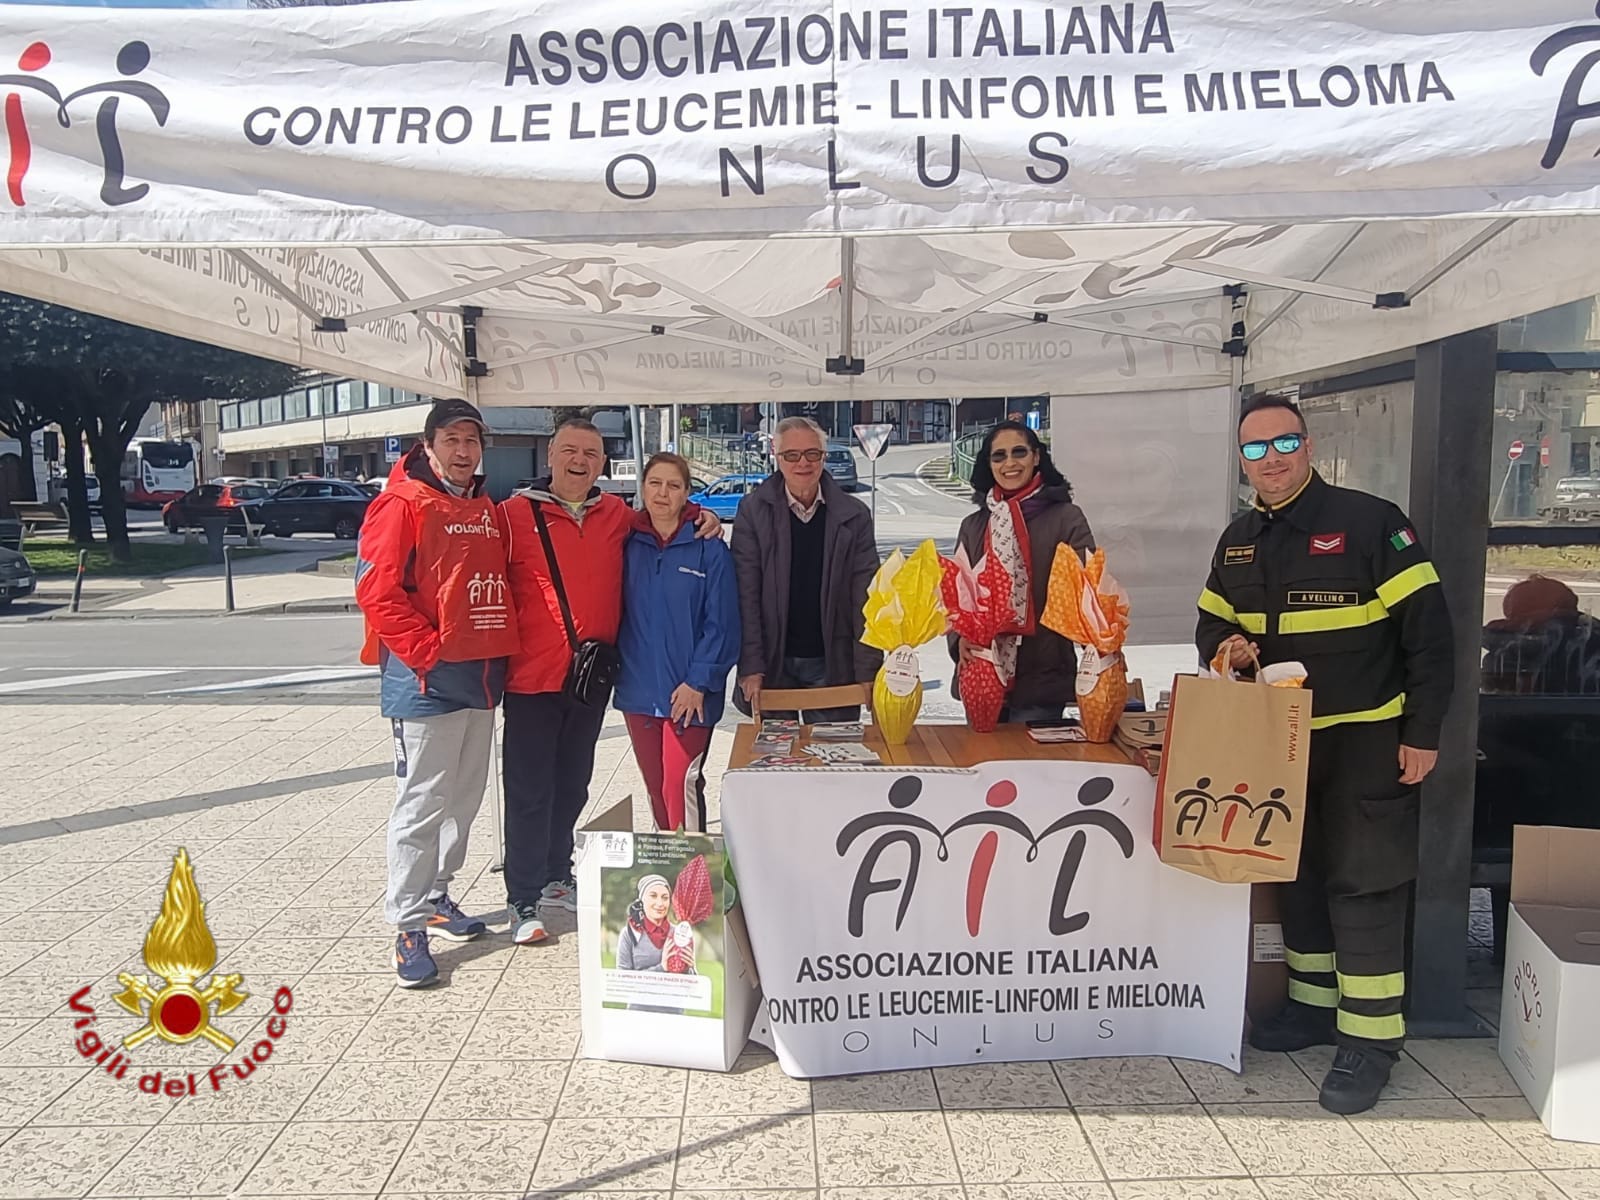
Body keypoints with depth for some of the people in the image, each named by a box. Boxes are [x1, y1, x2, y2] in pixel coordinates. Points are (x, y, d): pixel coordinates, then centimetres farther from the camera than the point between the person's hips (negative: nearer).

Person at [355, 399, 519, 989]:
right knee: (423, 802, -4)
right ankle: (408, 926, 5)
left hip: (482, 675, 8)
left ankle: (436, 894, 31)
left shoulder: (488, 510, 14)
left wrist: (501, 651, 10)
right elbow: (377, 591, -16)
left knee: (465, 797, 16)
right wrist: (428, 651, -17)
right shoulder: (402, 506, -8)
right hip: (428, 679, -8)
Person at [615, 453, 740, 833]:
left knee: (680, 785, -9)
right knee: (655, 787, 13)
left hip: (690, 693, -4)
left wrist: (698, 682, -13)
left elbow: (721, 623, -8)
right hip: (639, 690, 4)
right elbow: (617, 612, 10)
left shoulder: (709, 548, -6)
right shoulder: (628, 545, 5)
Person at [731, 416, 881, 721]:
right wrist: (751, 667, -12)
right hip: (773, 665, 0)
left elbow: (865, 599, -2)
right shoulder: (753, 511, -3)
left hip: (833, 665, 1)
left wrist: (869, 673, -8)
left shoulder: (854, 516, -1)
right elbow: (746, 594, -6)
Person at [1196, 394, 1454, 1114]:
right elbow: (1212, 622, 17)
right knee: (1297, 873, 15)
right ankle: (1315, 1003, 31)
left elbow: (1427, 629, -13)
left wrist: (1423, 732, -15)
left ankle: (1371, 1035, 7)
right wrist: (1226, 648, -7)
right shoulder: (1238, 542, 7)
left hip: (1367, 740, -6)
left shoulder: (1369, 522, -12)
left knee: (1362, 881, -4)